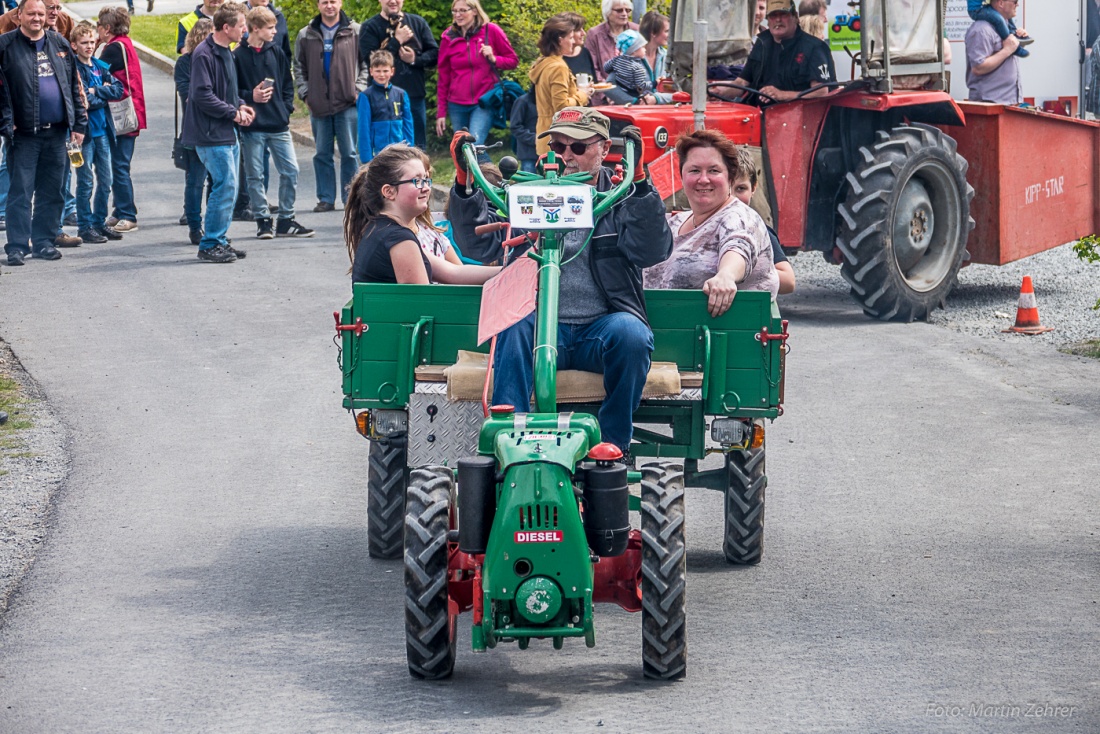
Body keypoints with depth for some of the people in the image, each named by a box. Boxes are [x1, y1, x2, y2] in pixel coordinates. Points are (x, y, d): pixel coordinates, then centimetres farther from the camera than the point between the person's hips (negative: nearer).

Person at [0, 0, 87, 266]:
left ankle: (44, 242, 17)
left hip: (57, 132, 4)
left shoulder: (59, 44, 11)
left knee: (51, 192, 8)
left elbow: (74, 86, 15)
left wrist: (79, 123, 10)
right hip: (24, 134, -4)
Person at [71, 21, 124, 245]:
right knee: (86, 182, -1)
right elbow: (83, 100, -19)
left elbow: (118, 90, -1)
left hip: (102, 130, 6)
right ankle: (85, 226, 6)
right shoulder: (73, 68, -10)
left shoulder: (101, 66, 9)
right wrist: (105, 94, -7)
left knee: (105, 181, 11)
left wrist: (96, 91, -13)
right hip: (85, 131, -6)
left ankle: (100, 222, 22)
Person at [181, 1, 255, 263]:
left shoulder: (225, 53, 14)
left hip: (228, 133, 10)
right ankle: (209, 245, -5)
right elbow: (203, 95, -21)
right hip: (211, 134, -10)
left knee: (229, 187, 11)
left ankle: (218, 241, 18)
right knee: (226, 185, -11)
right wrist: (233, 113, -15)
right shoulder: (204, 54, -16)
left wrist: (240, 105, 6)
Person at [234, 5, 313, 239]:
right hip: (252, 127, -4)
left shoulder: (276, 53, 8)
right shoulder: (238, 57, -5)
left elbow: (288, 84, 15)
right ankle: (263, 221, 12)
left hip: (279, 125, 4)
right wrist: (250, 97, -17)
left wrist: (286, 108, 4)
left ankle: (286, 221, 11)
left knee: (290, 171, 2)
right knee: (255, 175, 2)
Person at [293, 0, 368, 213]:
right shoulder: (306, 36, 9)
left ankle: (350, 198, 4)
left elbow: (366, 63, 4)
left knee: (349, 153, -2)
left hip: (347, 102, -2)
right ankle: (326, 198, 11)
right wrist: (305, 94, 4)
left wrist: (359, 89, -6)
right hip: (318, 105, 2)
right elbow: (299, 68, 14)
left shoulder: (355, 32, 2)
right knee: (322, 154, 5)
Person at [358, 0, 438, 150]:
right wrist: (397, 41, -11)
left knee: (419, 148, 8)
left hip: (415, 96, 3)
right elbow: (369, 58, -11)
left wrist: (415, 59, -10)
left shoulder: (418, 22, 11)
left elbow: (434, 53, 8)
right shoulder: (370, 27, 2)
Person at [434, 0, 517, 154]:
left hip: (484, 103, -4)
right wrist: (441, 112, 9)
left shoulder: (491, 31, -2)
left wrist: (494, 59, -15)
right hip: (457, 105, 4)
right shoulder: (448, 37, 6)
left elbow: (513, 61, 5)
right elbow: (443, 77, 10)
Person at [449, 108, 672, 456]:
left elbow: (652, 251, -7)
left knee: (630, 332, -32)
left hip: (600, 329, 0)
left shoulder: (621, 199, 12)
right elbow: (480, 245, 4)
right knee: (514, 324, -32)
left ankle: (614, 444, -17)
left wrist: (639, 180, -18)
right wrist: (464, 184, -9)